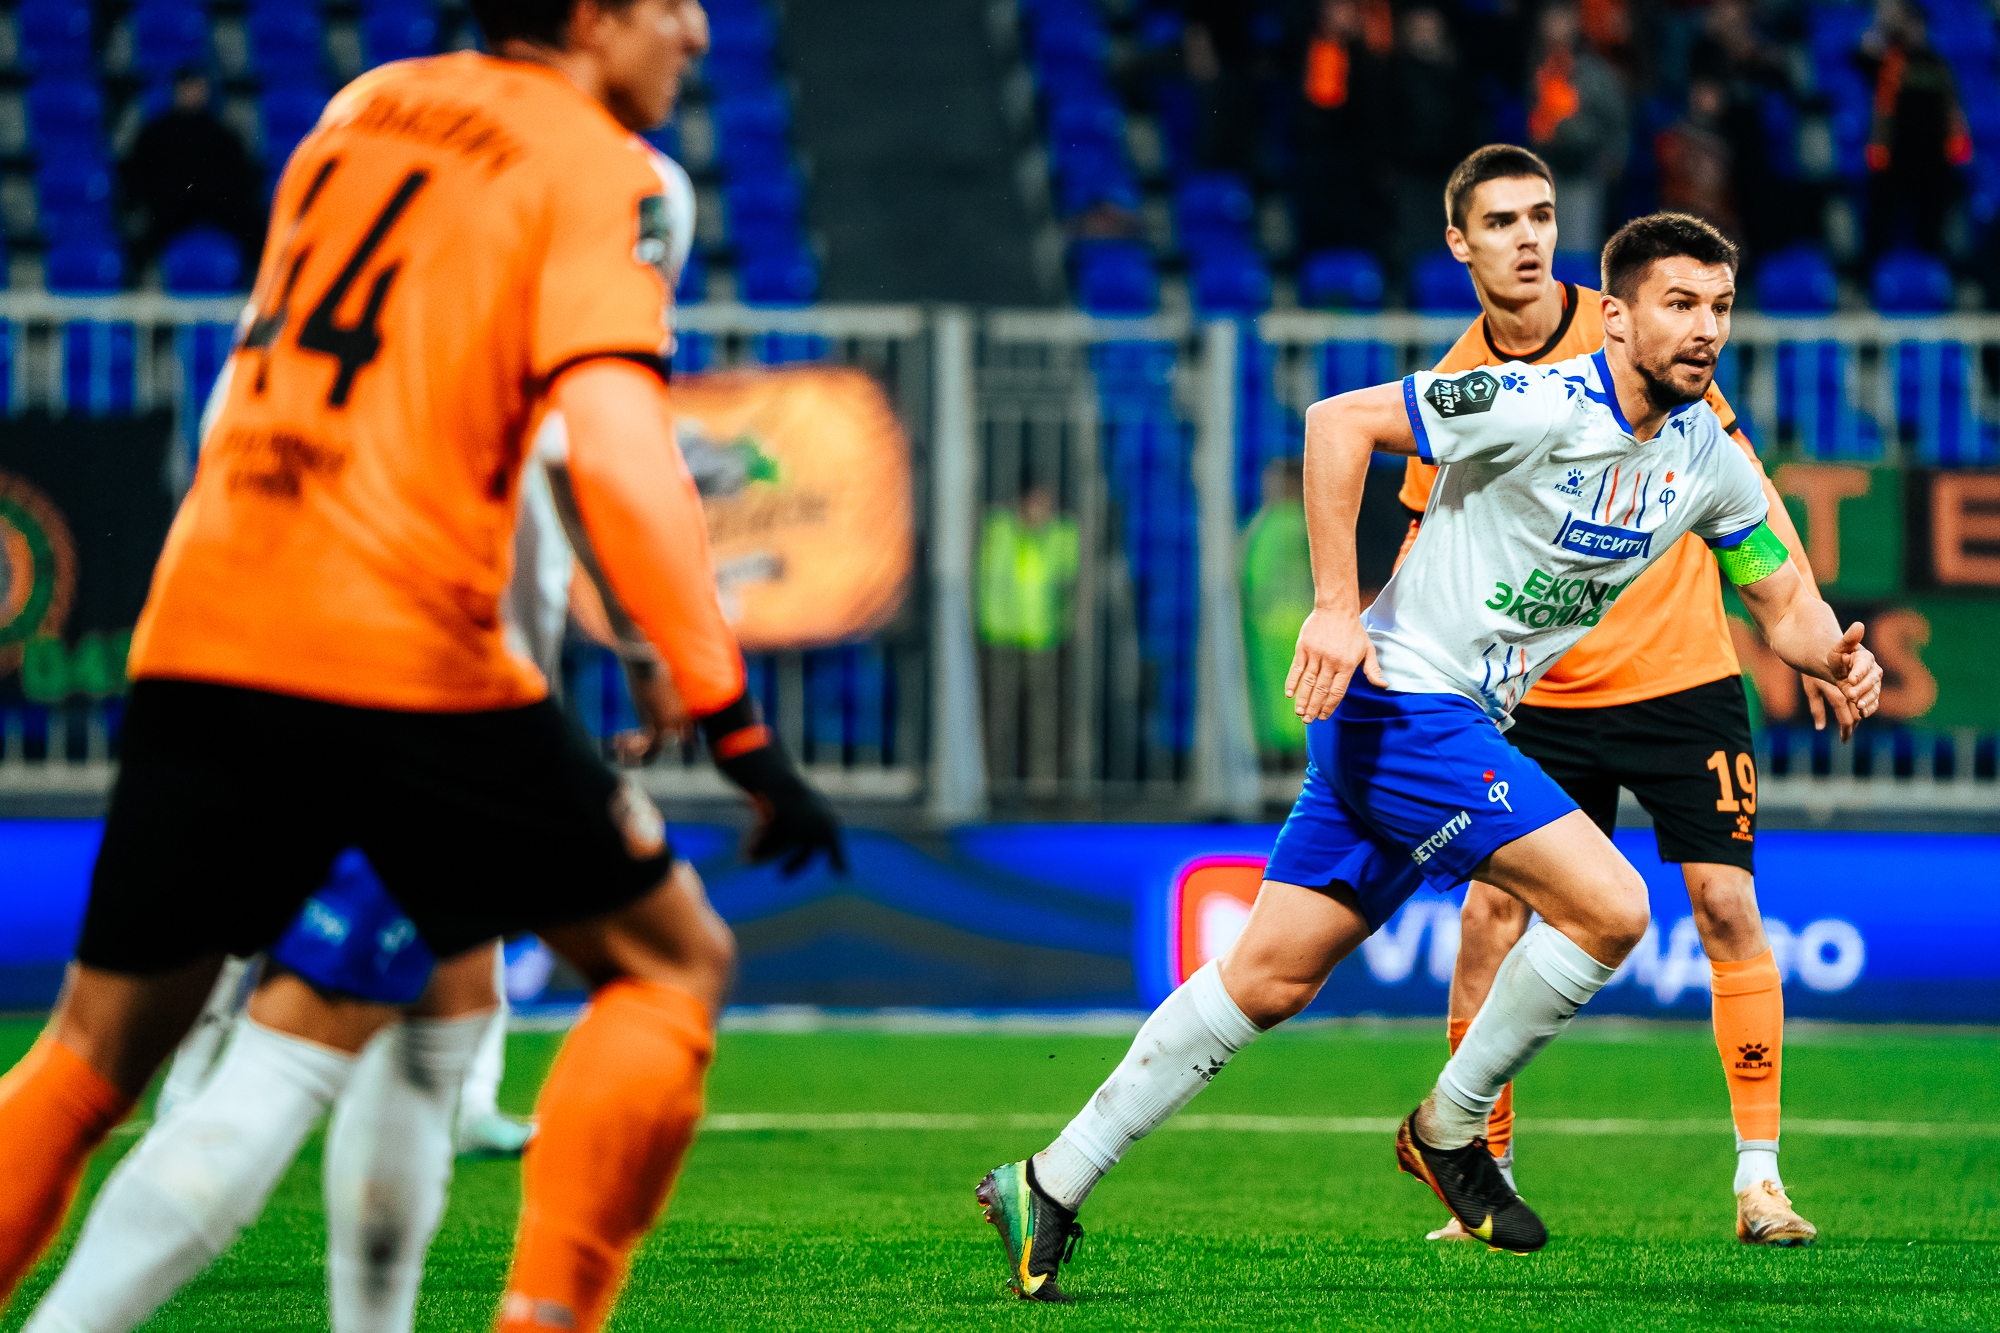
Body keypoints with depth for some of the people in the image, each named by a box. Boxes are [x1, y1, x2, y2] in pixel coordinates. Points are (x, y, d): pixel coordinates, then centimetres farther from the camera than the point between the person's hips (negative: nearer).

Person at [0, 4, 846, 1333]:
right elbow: (612, 447, -15)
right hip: (407, 660, -6)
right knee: (674, 964, 10)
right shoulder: (598, 168, -2)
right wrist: (735, 722, -17)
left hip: (196, 638, 6)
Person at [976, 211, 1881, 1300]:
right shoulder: (1541, 406, -19)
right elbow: (1338, 423, -19)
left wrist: (1833, 656, -8)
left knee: (1270, 978, 8)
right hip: (1400, 700, -8)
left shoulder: (1709, 461, 5)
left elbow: (1782, 599, 15)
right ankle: (1448, 1129, 1)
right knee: (1609, 905, -18)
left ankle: (1050, 1186, 14)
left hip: (1461, 722, 8)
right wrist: (1336, 607, -23)